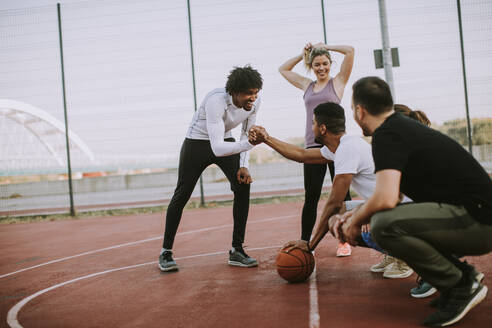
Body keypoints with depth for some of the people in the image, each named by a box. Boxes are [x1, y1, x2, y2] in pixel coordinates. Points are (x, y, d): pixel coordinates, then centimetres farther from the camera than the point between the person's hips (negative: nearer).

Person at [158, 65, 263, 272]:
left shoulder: (254, 102, -16)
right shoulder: (216, 101, -36)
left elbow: (246, 134, 0)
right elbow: (217, 148, -42)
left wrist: (243, 166, -11)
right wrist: (250, 143, -54)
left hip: (225, 141, 5)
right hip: (198, 142, -5)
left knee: (243, 186, -13)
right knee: (182, 195, -3)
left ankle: (236, 251, -5)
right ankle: (166, 252, 13)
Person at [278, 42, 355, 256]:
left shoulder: (337, 82, 8)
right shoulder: (307, 85, 18)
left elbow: (350, 51, -2)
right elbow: (283, 69, 29)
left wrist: (324, 47, 9)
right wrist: (303, 54, 21)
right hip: (313, 146, 3)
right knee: (311, 197, 4)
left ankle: (345, 241, 7)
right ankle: (304, 242, 11)